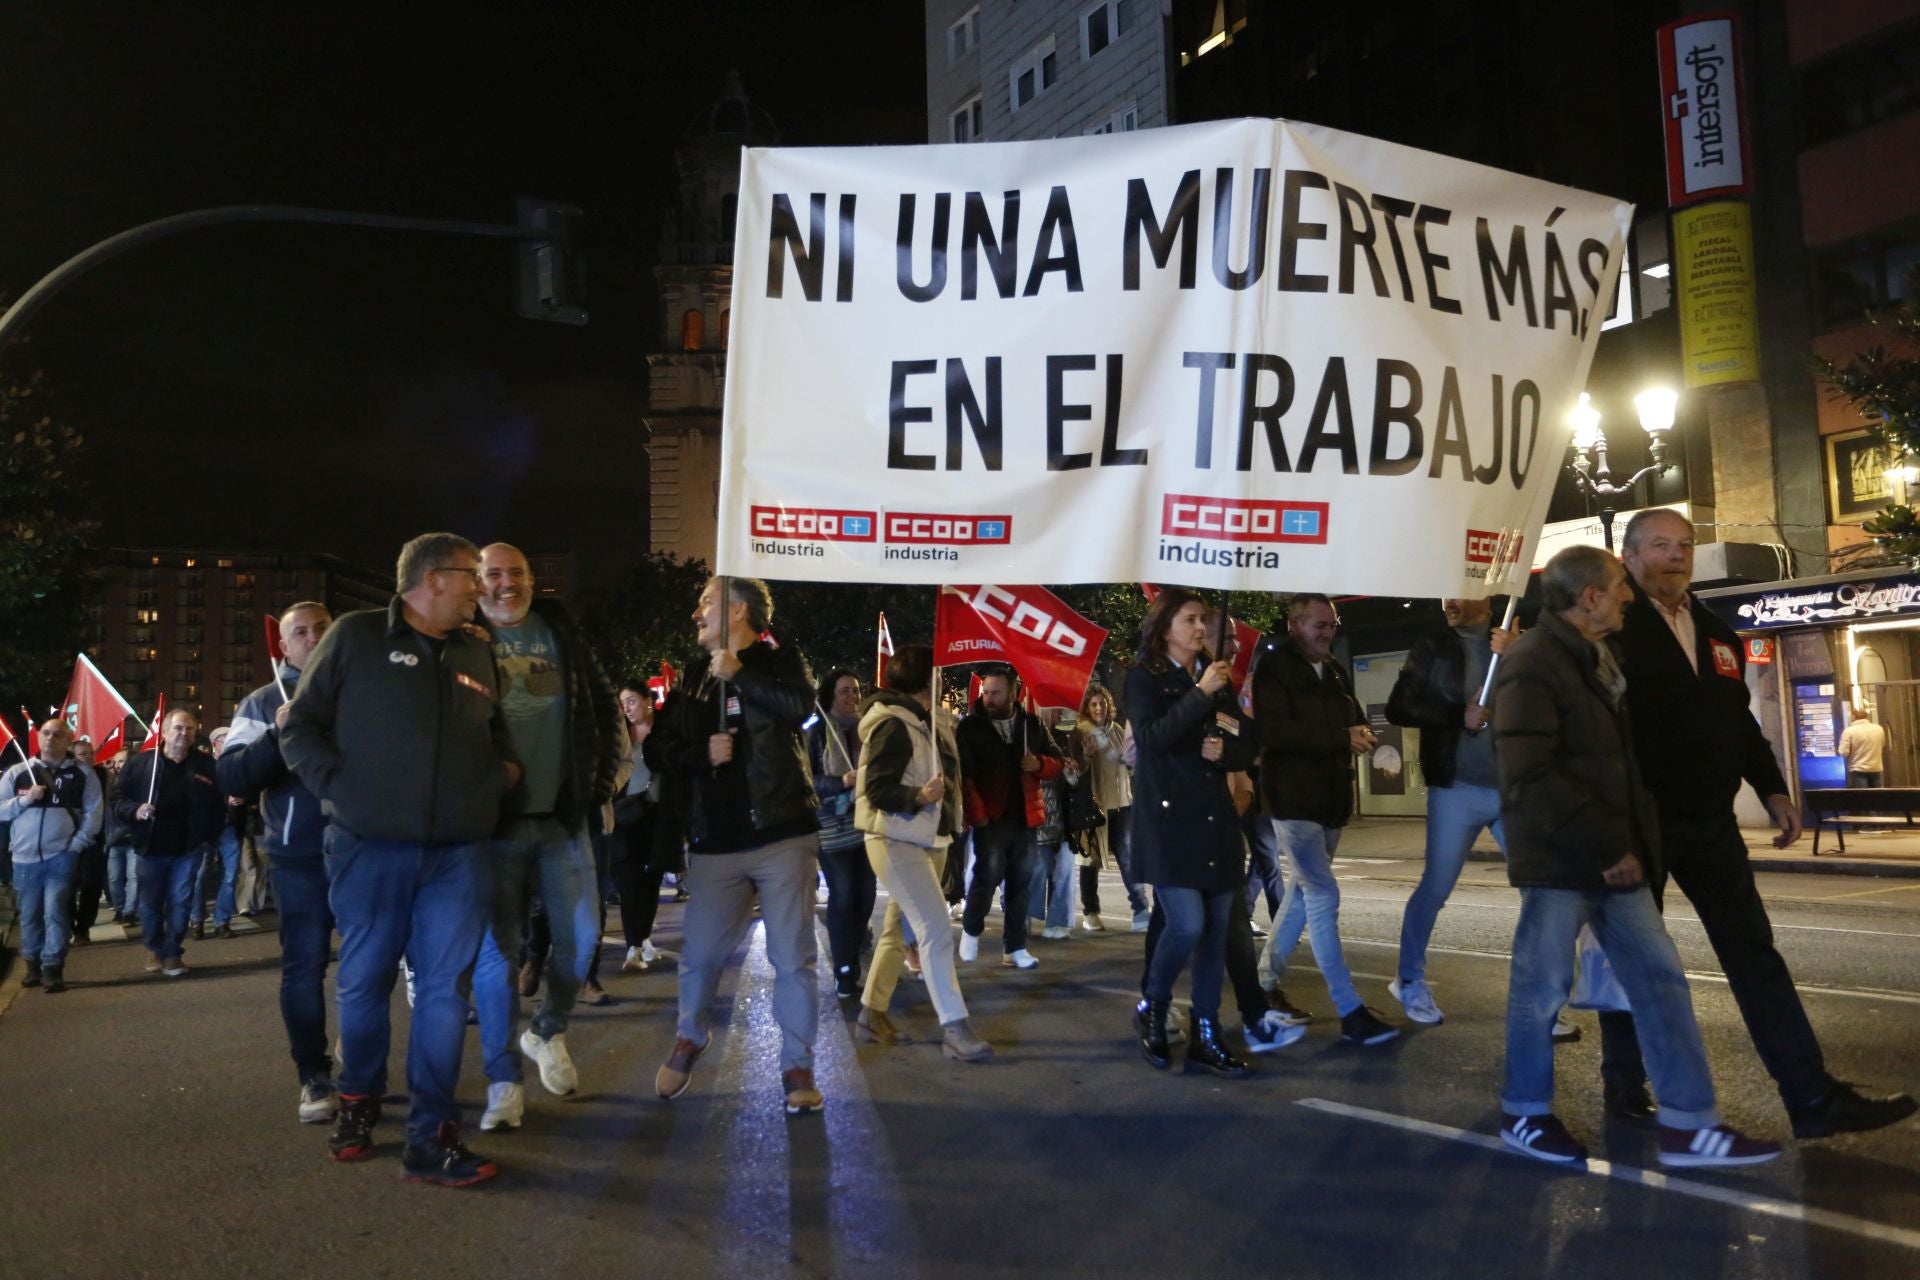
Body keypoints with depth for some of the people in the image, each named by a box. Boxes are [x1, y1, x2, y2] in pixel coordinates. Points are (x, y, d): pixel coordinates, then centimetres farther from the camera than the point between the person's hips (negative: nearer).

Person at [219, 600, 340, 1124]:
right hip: (301, 856, -1)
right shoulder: (262, 703, 5)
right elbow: (229, 778, -5)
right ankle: (314, 1078, 11)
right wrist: (277, 736, -18)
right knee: (304, 967, 2)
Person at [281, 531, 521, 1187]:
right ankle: (358, 1104, 32)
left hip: (458, 853, 3)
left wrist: (504, 774, 7)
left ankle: (431, 1137, 8)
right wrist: (337, 787, -9)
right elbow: (299, 728, 2)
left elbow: (499, 735, 26)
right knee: (363, 981, 9)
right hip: (369, 848, -3)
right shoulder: (356, 636, 0)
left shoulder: (477, 652, 13)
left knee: (445, 988, 1)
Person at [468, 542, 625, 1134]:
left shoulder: (560, 632, 7)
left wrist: (600, 779, 6)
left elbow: (604, 706, 13)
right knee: (497, 950, 0)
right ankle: (503, 1081, 12)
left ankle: (548, 1032, 32)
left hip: (562, 817, 3)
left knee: (581, 937, 6)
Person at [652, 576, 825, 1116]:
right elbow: (670, 749, 12)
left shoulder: (779, 659, 1)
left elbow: (800, 706, -19)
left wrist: (738, 673, -16)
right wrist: (701, 753, -8)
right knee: (699, 950, 9)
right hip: (716, 841, 4)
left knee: (793, 956, 0)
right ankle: (690, 1038, 35)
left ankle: (797, 1066, 12)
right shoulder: (694, 675, 13)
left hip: (782, 834, -4)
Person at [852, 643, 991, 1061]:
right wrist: (919, 796, -35)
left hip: (925, 839, 10)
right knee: (936, 931, -14)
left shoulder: (930, 719, 10)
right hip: (897, 841, -9)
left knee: (899, 930, 15)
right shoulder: (893, 725, -18)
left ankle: (872, 1014, 26)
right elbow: (877, 790, -23)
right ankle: (955, 1030, -13)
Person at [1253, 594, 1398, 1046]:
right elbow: (1272, 731, -22)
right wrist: (1341, 738, -21)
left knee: (1302, 892, 16)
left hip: (1330, 800, 9)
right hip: (1293, 799, -9)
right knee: (1324, 897, -11)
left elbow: (1352, 719, 22)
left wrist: (1361, 734, -3)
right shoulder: (1273, 667, -10)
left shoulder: (1334, 671, 14)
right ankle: (1350, 1013, -9)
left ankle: (1266, 980, 30)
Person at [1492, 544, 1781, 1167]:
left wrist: (1631, 842, 10)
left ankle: (1688, 1125, 14)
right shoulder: (1532, 665, -16)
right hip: (1560, 858, -9)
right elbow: (1531, 779, -22)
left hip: (1613, 856, 9)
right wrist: (1608, 848, -19)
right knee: (1543, 986, 2)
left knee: (1661, 978, 7)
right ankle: (1524, 1114, 18)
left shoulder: (1599, 658, 15)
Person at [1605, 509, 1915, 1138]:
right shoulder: (1614, 627, -9)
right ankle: (1626, 1085, 20)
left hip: (1710, 821, 7)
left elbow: (1738, 719, 20)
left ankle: (1812, 1097, 11)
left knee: (1755, 953, 6)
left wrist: (1772, 788, 13)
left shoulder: (1715, 632, 14)